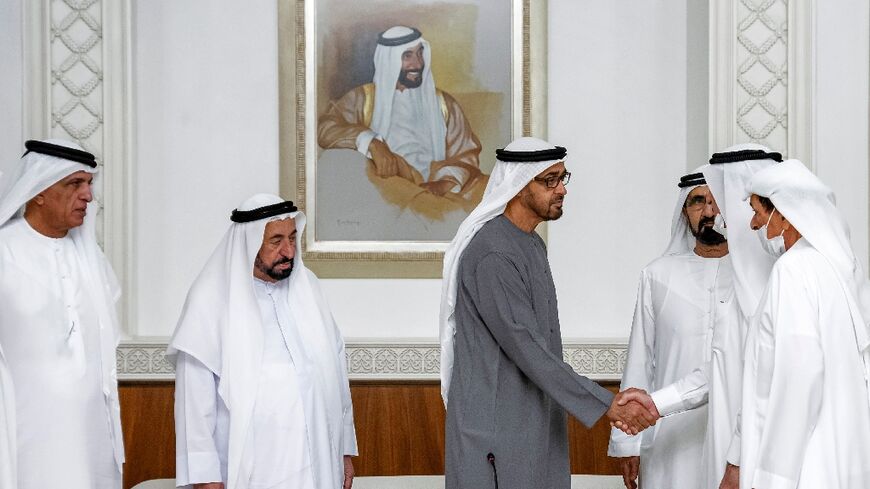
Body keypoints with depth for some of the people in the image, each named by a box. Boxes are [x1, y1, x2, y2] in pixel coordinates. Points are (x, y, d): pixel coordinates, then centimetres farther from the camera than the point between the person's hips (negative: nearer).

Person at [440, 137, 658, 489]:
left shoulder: (533, 245, 14)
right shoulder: (492, 255, -19)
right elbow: (525, 347, -24)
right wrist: (606, 405, -26)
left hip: (535, 426, 9)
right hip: (496, 431, -9)